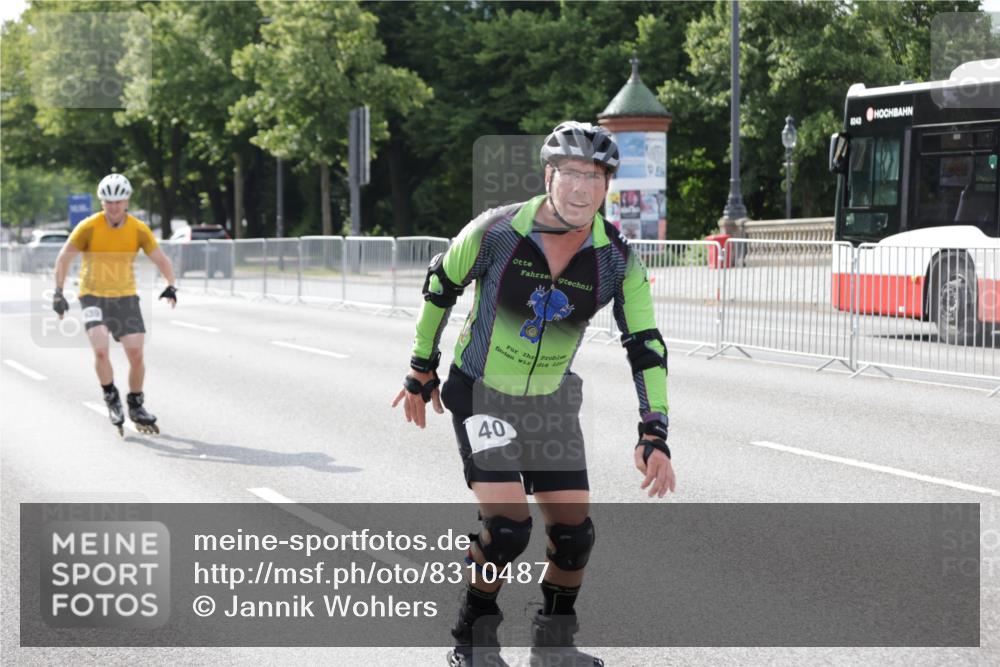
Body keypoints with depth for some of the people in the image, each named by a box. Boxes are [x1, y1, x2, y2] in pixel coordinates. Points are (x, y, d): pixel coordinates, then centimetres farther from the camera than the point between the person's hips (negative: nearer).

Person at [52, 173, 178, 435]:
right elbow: (64, 258, -6)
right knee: (101, 350, -21)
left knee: (136, 353, -4)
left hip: (125, 296, 2)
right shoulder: (89, 227, -12)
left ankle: (136, 406, 17)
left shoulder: (138, 229, -6)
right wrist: (58, 293, -13)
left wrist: (170, 286, -20)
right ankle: (111, 398, 3)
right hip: (94, 296, -2)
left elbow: (161, 259, -2)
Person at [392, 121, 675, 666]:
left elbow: (647, 347, -9)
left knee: (574, 532, -1)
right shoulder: (495, 232, -19)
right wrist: (421, 370, 6)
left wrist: (654, 437, -17)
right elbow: (439, 286, -2)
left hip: (551, 402, 3)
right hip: (480, 396, -3)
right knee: (508, 526, -17)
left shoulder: (618, 260, -13)